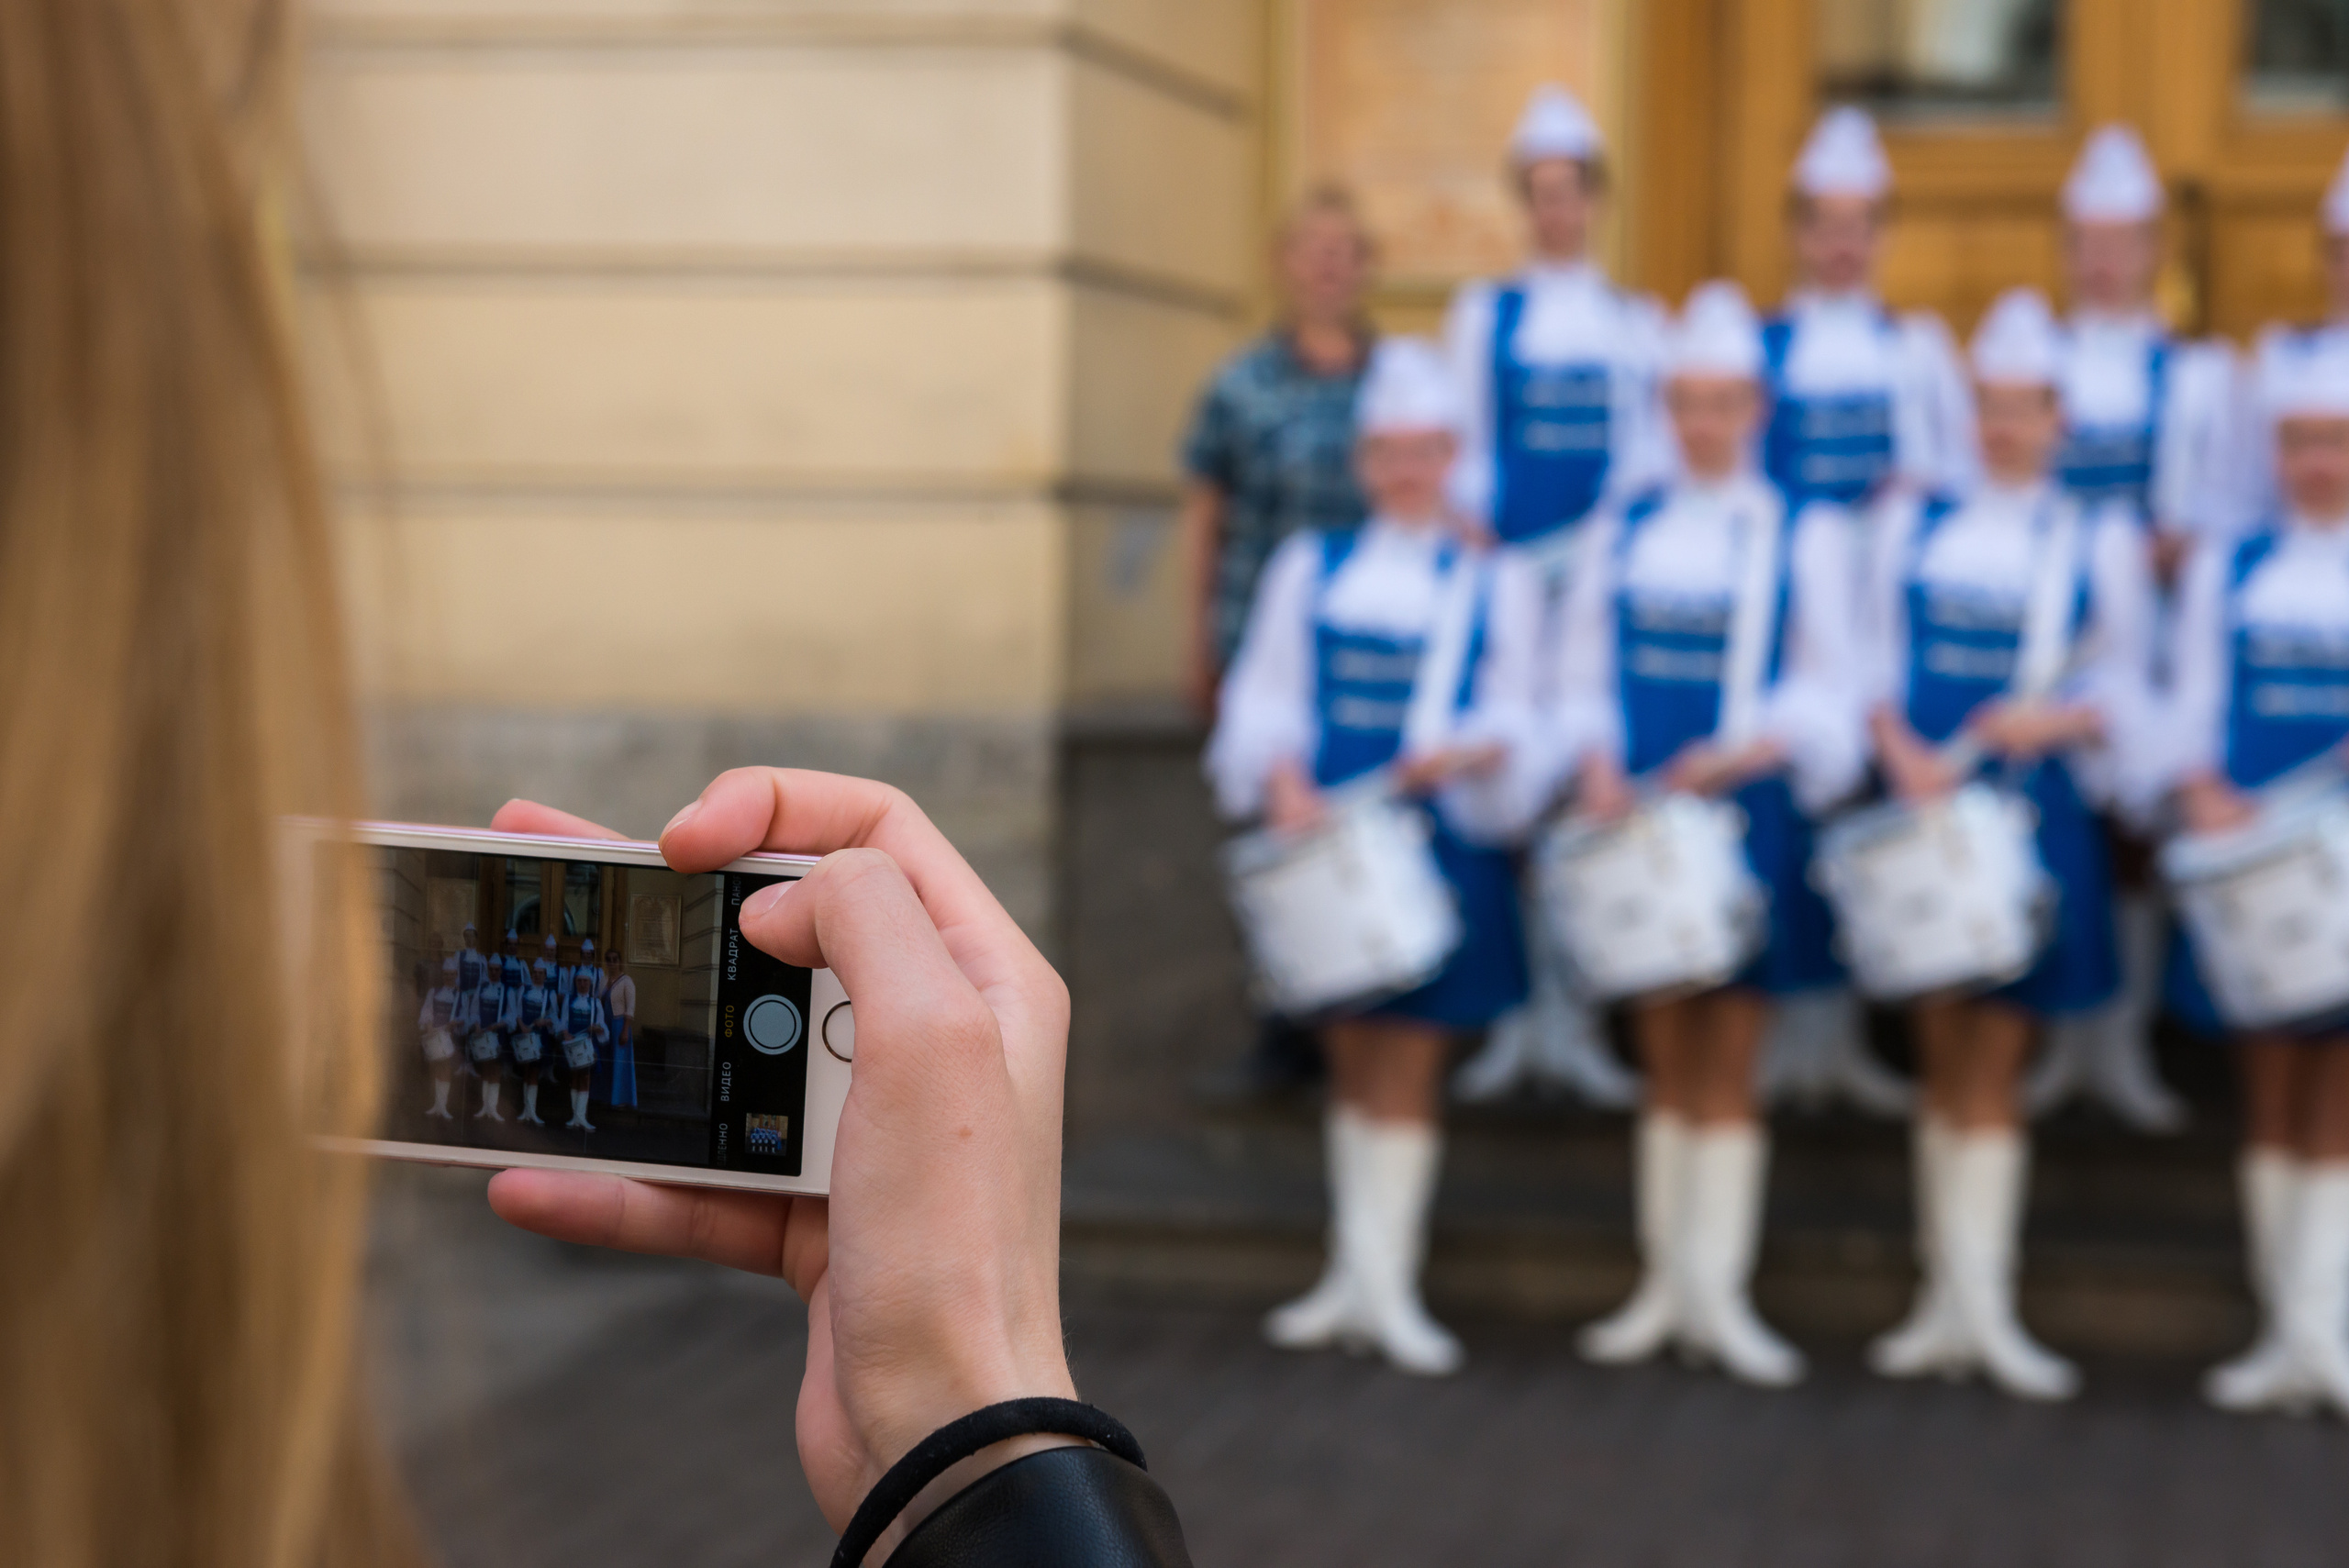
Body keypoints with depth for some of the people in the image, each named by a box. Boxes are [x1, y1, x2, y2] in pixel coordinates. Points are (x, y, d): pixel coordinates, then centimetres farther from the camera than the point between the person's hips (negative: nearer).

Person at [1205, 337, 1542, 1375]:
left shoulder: (1496, 583, 7)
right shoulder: (1310, 569, 11)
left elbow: (1519, 716, 1)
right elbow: (1263, 697, 7)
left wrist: (1468, 752, -20)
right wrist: (1282, 777, -12)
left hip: (1439, 850, -2)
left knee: (1405, 1060, -2)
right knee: (1352, 1056, 8)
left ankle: (1387, 1286, 5)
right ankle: (1355, 1277, 17)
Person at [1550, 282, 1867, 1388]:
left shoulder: (1806, 535, 5)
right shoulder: (1621, 534, 11)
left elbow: (1828, 689, 0)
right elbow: (1583, 674, 10)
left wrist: (1751, 749, -17)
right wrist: (1597, 762, -9)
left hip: (1746, 826, -2)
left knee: (1726, 1065, -1)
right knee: (1664, 1059, 7)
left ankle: (1716, 1291, 3)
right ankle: (1667, 1284, 14)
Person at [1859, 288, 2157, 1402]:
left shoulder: (2101, 540, 6)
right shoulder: (1914, 524, 10)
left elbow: (2128, 692, 5)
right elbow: (1873, 663, 7)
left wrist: (2060, 720, -16)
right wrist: (1902, 749, -12)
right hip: (1921, 821, 2)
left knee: (1990, 1068, -1)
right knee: (1943, 1062, 6)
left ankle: (1984, 1309, 4)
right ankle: (1948, 1303, 13)